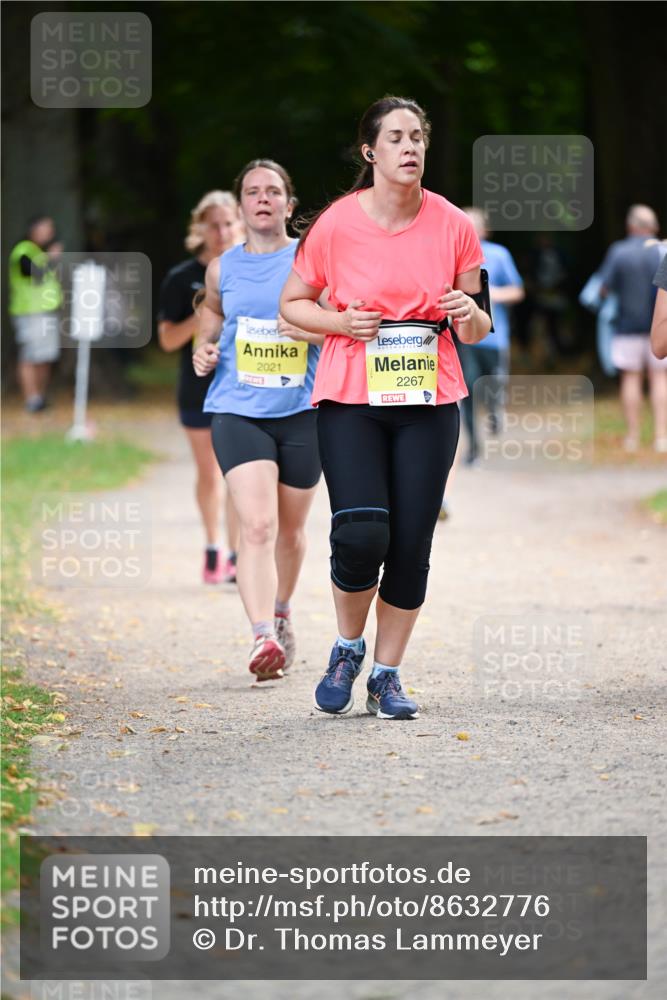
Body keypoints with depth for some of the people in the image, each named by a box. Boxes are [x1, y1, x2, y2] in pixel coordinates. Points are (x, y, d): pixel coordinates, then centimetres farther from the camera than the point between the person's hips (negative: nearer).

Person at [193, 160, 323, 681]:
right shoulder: (223, 268, 7)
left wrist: (313, 331, -18)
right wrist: (205, 346, 7)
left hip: (302, 410, 0)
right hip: (238, 409, 0)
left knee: (290, 528, 15)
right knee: (257, 525, -19)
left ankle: (282, 614, 42)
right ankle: (263, 637, -27)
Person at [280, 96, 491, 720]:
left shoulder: (453, 226, 1)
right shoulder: (336, 225, -5)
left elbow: (475, 332, 10)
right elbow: (292, 303, 7)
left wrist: (470, 314, -13)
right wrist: (341, 322, -11)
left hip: (430, 403, 2)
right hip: (350, 399, -2)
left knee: (411, 543, -1)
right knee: (360, 535, -16)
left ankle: (387, 675, 15)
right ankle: (347, 649, 12)